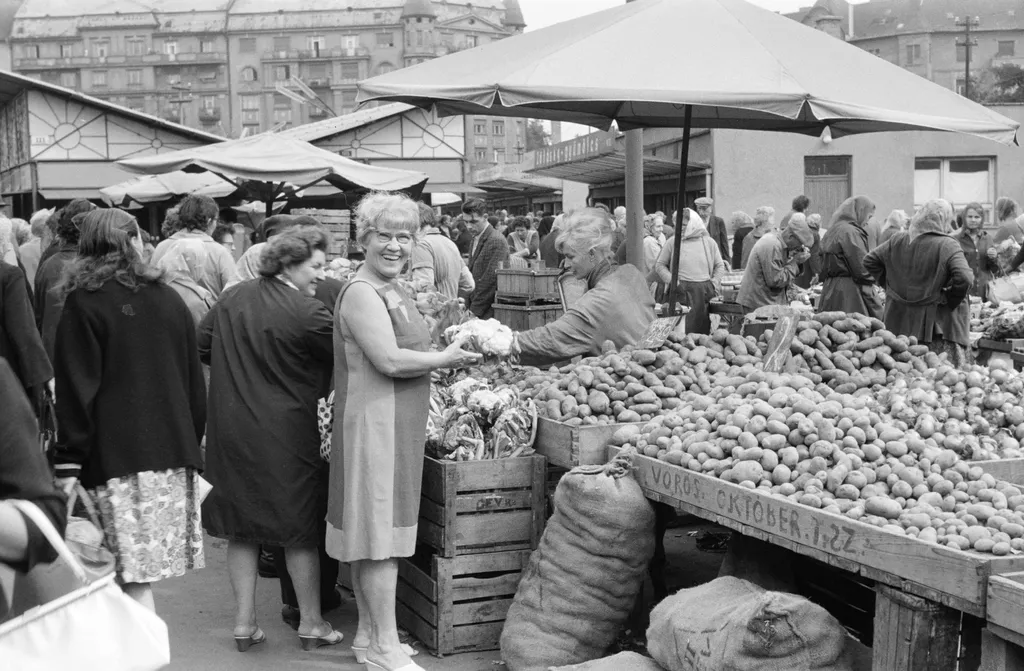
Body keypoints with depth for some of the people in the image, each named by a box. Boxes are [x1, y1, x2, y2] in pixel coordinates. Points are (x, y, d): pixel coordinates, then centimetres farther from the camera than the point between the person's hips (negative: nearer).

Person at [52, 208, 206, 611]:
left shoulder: (83, 303, -2)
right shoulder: (169, 299, 10)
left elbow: (76, 389, -7)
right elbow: (194, 381, 13)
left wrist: (69, 461, -6)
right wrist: (191, 440, 20)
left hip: (115, 456, -4)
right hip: (174, 450, 4)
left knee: (134, 577, -4)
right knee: (142, 574, 10)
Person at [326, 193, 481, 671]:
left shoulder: (391, 291, 17)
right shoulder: (361, 294, -15)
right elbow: (389, 361, -22)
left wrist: (448, 354, 10)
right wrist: (445, 360, -12)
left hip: (396, 424, 10)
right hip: (373, 421, -10)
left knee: (371, 536, 16)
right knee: (380, 536, -5)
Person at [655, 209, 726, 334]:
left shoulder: (709, 243, 7)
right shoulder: (672, 242, 3)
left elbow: (720, 266, 15)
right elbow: (661, 265, 8)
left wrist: (714, 284, 2)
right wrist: (671, 280, -6)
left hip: (704, 291, 2)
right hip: (681, 290, -2)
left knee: (703, 328, 3)